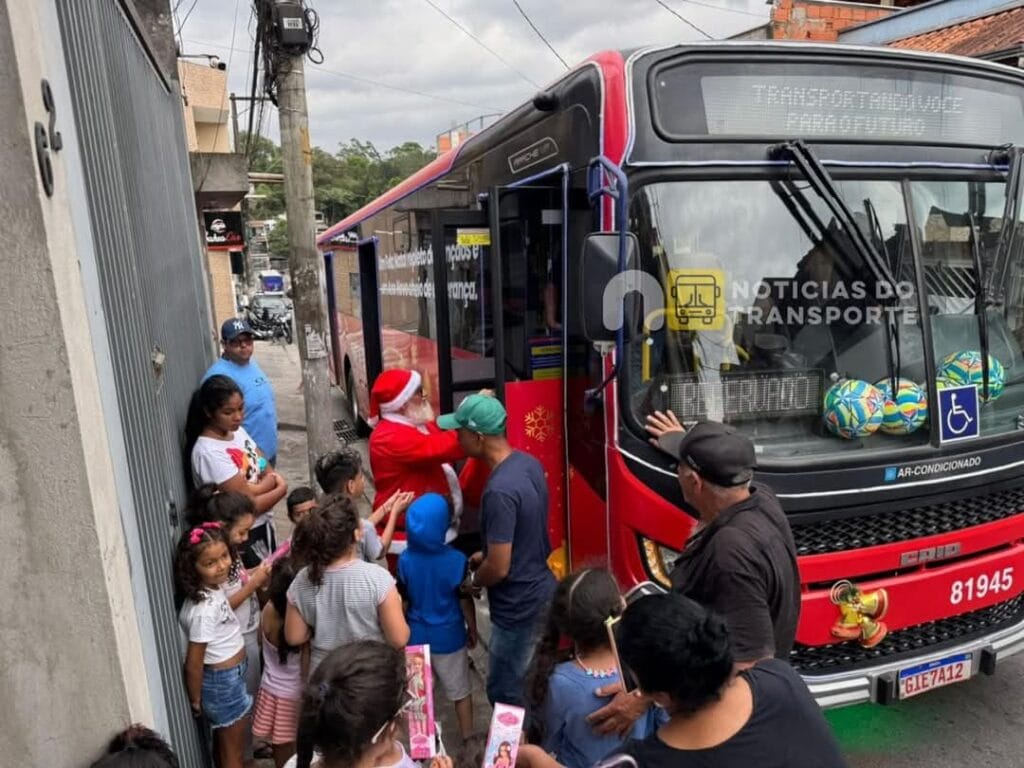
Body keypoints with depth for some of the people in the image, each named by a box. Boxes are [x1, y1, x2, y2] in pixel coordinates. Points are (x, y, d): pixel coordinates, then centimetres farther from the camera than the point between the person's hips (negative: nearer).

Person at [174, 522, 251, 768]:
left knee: (223, 743, 27)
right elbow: (193, 664, -24)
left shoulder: (212, 588, -9)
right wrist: (196, 701, -11)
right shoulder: (204, 610, -33)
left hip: (228, 677, 8)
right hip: (224, 682, -8)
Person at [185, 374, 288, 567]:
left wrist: (253, 488, -18)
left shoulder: (237, 431, -1)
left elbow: (271, 474, 0)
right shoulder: (208, 452, -26)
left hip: (263, 523, 8)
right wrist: (281, 489, -12)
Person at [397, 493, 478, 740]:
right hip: (449, 636, -2)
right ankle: (467, 739, 33)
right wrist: (472, 630, 5)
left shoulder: (405, 560, -17)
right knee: (461, 692, 19)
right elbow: (465, 602, -12)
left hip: (416, 635, 2)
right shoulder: (456, 560, -23)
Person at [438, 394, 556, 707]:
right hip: (540, 589, 9)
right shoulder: (529, 463, -3)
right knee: (533, 683, 25)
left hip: (519, 607, -9)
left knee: (504, 691, 10)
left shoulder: (499, 491, -30)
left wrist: (473, 581, -4)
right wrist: (487, 554, 13)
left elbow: (499, 568, -25)